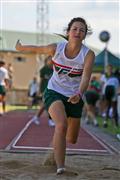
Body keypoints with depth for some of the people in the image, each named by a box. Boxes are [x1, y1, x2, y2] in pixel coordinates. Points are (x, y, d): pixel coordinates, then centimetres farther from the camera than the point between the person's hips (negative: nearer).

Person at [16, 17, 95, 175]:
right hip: (54, 92, -1)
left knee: (72, 140, 12)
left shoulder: (89, 54, -17)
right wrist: (20, 47, 24)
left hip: (74, 97, 1)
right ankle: (60, 167, -32)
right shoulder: (56, 48, -12)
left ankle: (57, 144, 51)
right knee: (61, 124, -31)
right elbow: (37, 49, 7)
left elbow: (86, 77, -29)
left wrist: (79, 94, -48)